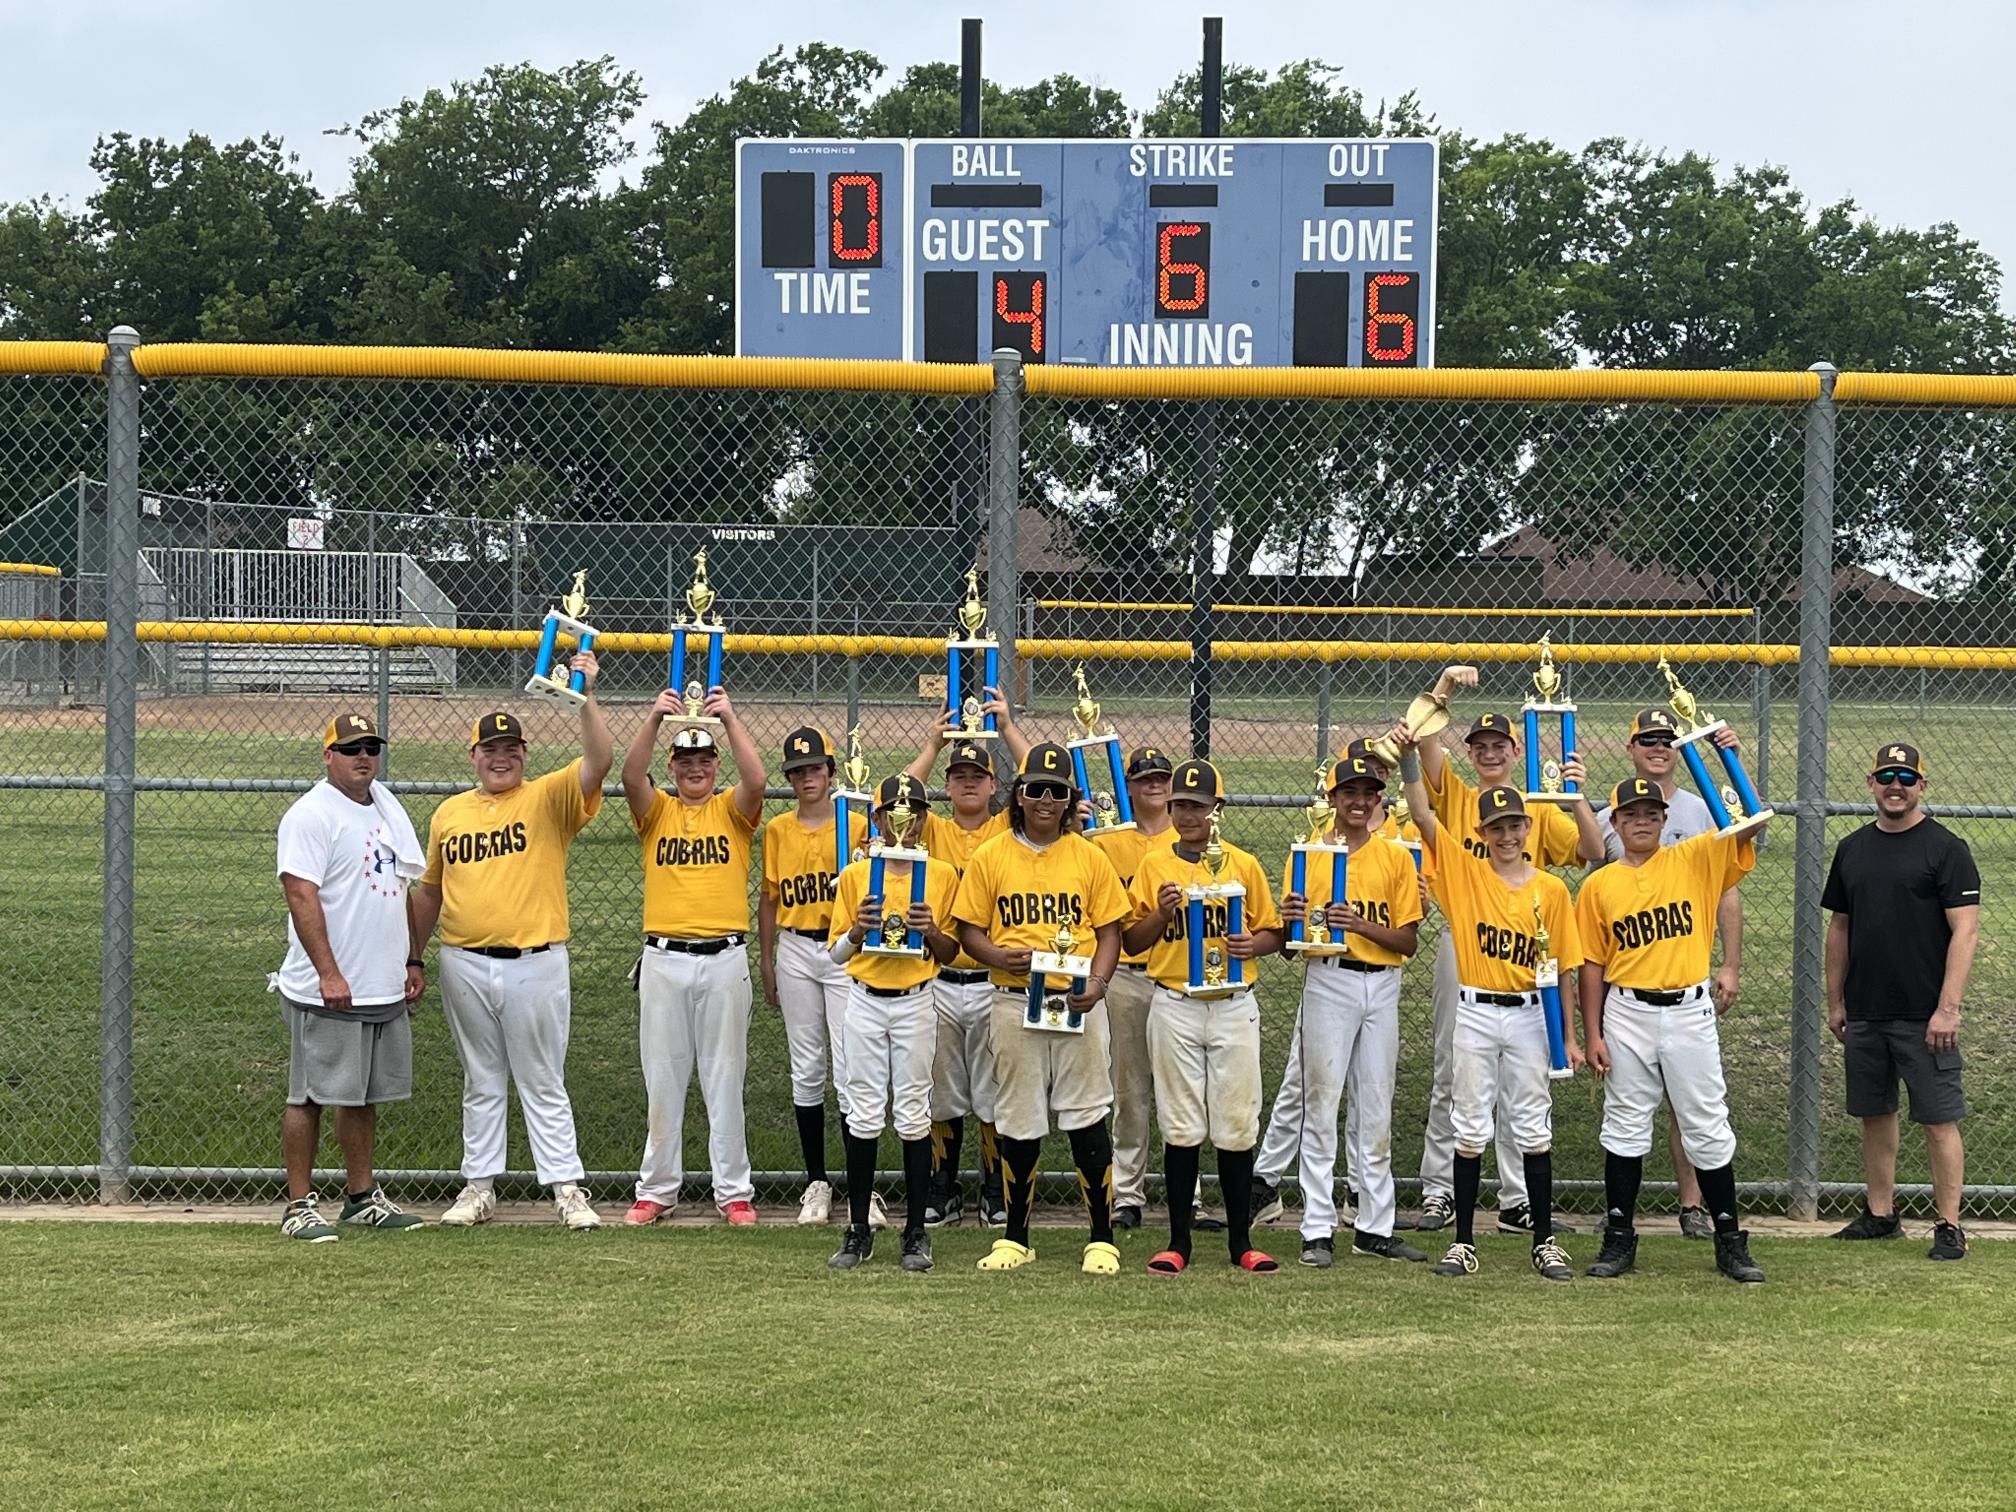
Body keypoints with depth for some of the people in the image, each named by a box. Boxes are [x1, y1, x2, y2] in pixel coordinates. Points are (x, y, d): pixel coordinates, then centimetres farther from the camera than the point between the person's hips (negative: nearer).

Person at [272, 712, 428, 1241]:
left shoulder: (387, 807, 16)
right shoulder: (311, 814, -10)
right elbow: (301, 895, -18)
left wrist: (414, 961, 19)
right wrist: (329, 974, -23)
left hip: (387, 990, 8)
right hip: (329, 992, -8)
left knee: (365, 1095, 14)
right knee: (311, 1095, -3)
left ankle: (362, 1198, 22)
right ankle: (299, 1206, 1)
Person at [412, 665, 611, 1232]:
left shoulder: (548, 799, 0)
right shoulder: (449, 813, 10)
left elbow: (600, 761, -17)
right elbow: (429, 891, 17)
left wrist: (585, 698, -27)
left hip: (536, 965, -3)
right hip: (465, 967, 3)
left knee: (544, 1084, 2)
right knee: (480, 1084, 12)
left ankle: (567, 1188, 5)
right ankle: (479, 1187, 18)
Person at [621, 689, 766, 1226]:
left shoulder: (732, 810, 7)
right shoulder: (656, 810, 9)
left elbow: (756, 781, -15)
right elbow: (631, 775, -12)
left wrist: (730, 718, -24)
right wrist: (655, 717, -25)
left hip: (724, 959, -1)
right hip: (664, 958, 1)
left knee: (725, 1080, 4)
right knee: (662, 1080, 6)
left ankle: (734, 1191, 9)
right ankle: (657, 1190, 12)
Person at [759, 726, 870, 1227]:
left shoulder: (856, 825, 0)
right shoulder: (777, 830, 8)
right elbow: (769, 899, 12)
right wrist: (766, 962, 10)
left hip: (846, 949, -3)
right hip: (795, 950, 3)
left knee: (849, 1070, -8)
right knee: (806, 1068, 7)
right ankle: (816, 1181, 14)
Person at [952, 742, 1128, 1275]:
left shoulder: (1089, 857, 5)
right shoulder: (990, 857, 5)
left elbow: (1109, 929, 6)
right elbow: (969, 930, 6)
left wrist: (1097, 982, -11)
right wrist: (1000, 957, -14)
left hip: (1078, 1004, 0)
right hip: (1014, 1003, 0)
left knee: (1088, 1119, -2)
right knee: (1018, 1122, 6)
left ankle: (1102, 1239, 6)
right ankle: (1015, 1238, 17)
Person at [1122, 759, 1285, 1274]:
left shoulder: (1244, 865, 8)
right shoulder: (1154, 865, 7)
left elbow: (1273, 933, 11)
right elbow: (1130, 942, 7)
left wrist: (1253, 944, -11)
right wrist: (1162, 913, -11)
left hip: (1234, 1005, 0)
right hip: (1174, 1005, 0)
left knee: (1237, 1126, 1)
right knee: (1181, 1126, 1)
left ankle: (1241, 1240, 8)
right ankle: (1178, 1240, 7)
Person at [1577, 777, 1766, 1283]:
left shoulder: (1696, 860, 3)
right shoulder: (1599, 885, 4)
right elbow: (1592, 964, 5)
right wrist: (1593, 1035, 0)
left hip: (1690, 1011, -1)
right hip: (1627, 1015, 1)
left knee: (1708, 1129, 4)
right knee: (1625, 1128, 6)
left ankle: (1730, 1241, 11)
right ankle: (1619, 1238, 14)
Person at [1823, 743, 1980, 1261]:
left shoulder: (1945, 848, -6)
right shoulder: (1852, 849, 12)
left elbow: (1965, 930, -11)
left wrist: (1948, 1008, -17)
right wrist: (1835, 1001, 15)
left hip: (1923, 1018, -6)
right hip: (1864, 1014, 6)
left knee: (1939, 1120, -3)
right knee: (1874, 1114, 12)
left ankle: (1948, 1225, 2)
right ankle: (1880, 1214, 23)